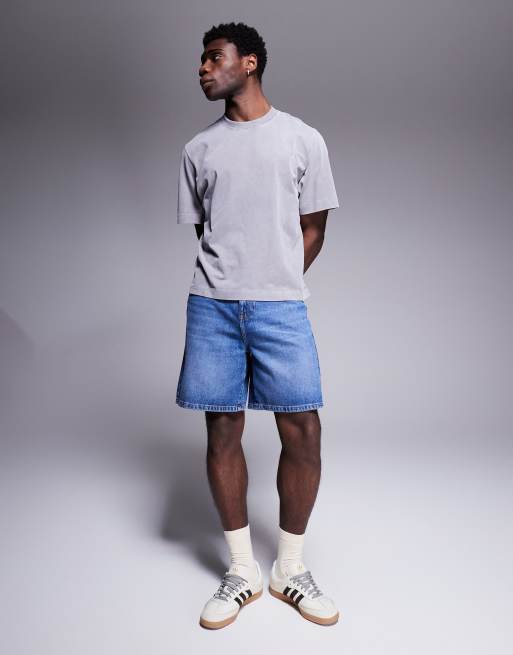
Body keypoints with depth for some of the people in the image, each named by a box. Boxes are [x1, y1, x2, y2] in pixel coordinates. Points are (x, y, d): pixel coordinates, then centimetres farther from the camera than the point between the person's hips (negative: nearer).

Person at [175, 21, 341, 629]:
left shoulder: (304, 139, 7)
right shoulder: (197, 149, 13)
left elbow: (312, 228, 9)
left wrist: (276, 285, 4)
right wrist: (231, 286, 9)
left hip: (281, 306, -1)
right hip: (212, 305, 2)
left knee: (303, 432, -4)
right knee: (222, 432, 3)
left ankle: (289, 569, 17)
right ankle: (242, 572, 20)